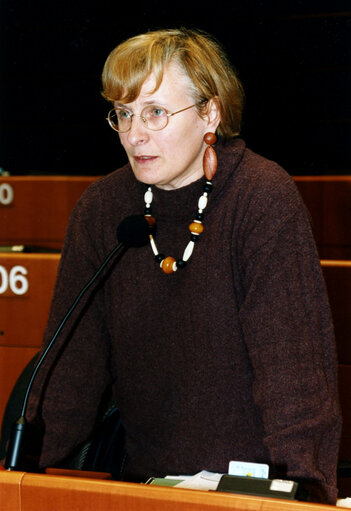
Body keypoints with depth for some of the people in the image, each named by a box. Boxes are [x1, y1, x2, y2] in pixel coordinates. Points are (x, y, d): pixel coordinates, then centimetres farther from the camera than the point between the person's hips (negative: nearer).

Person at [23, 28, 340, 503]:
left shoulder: (265, 197, -10)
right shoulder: (100, 208, 3)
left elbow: (293, 356, -17)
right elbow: (71, 361, 3)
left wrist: (302, 485, -27)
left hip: (255, 480, -3)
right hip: (146, 479, 3)